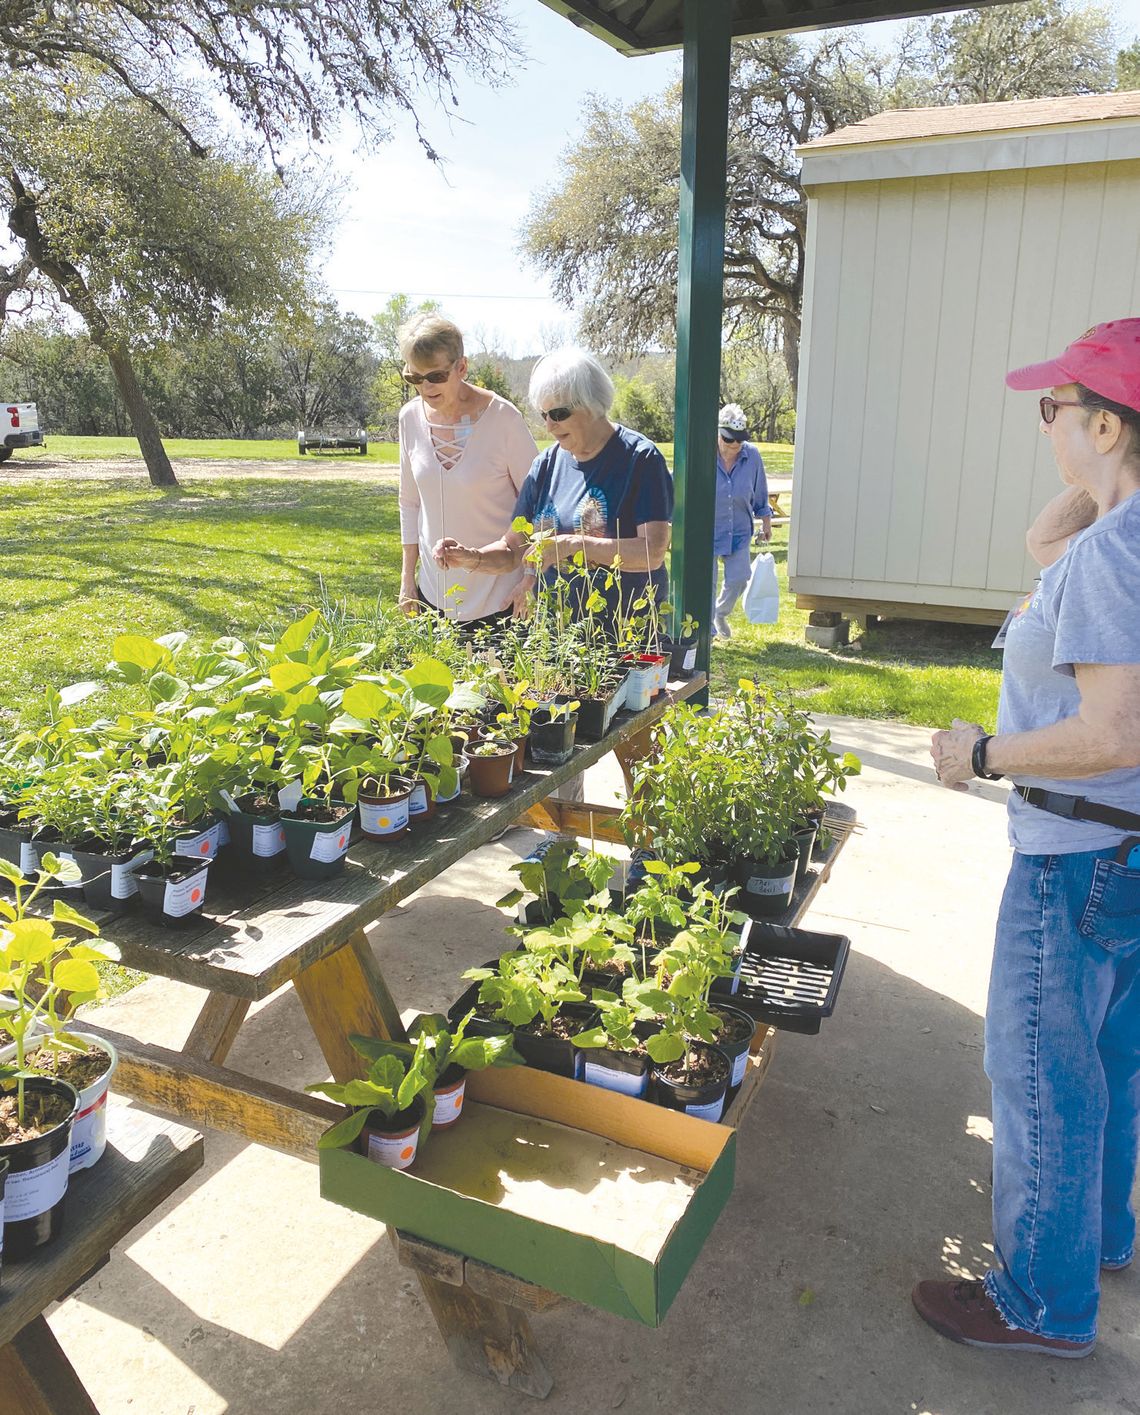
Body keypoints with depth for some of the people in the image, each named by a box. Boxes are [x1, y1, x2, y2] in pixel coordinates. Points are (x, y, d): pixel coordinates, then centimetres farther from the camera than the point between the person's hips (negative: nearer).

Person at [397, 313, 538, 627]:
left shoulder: (502, 418, -13)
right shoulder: (411, 417, 1)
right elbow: (410, 502, 12)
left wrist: (531, 582, -9)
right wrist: (407, 576, 10)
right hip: (435, 590, 4)